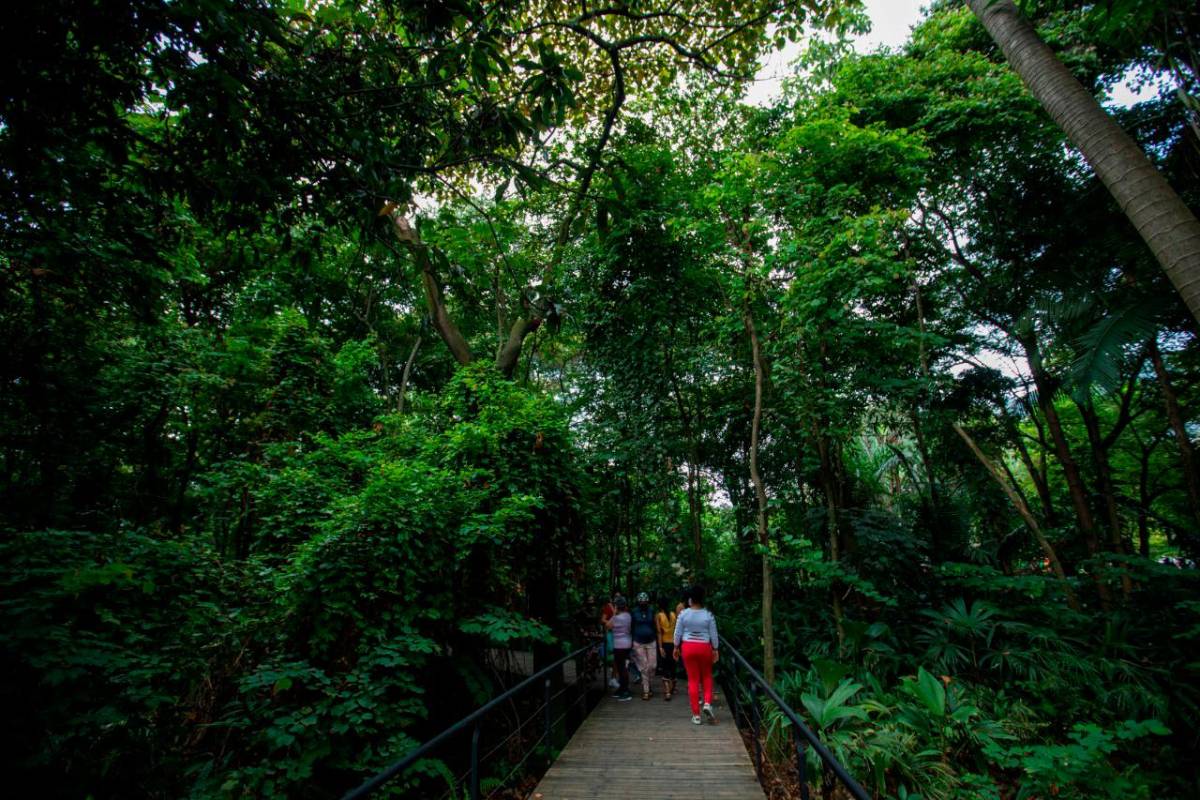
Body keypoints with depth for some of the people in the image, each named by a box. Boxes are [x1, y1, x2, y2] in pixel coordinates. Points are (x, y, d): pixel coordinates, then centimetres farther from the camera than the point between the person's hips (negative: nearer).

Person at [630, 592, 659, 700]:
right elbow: (631, 627, 3)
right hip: (639, 643, -1)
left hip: (651, 642, 2)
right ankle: (646, 691, 10)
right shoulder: (634, 612, -2)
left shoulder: (651, 612, 3)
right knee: (644, 667, 0)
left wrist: (657, 640, 8)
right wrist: (631, 643, 2)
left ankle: (648, 684, 25)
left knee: (652, 665, 0)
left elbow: (655, 627, 9)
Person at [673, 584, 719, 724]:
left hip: (688, 647, 0)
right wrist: (715, 649, 9)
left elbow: (677, 633, -2)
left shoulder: (683, 614, -7)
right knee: (707, 676, 21)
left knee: (693, 679, 8)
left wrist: (676, 647, 10)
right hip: (704, 647, 0)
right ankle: (707, 703, 2)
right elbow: (713, 634, -3)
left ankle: (696, 714, 11)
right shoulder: (708, 615, -8)